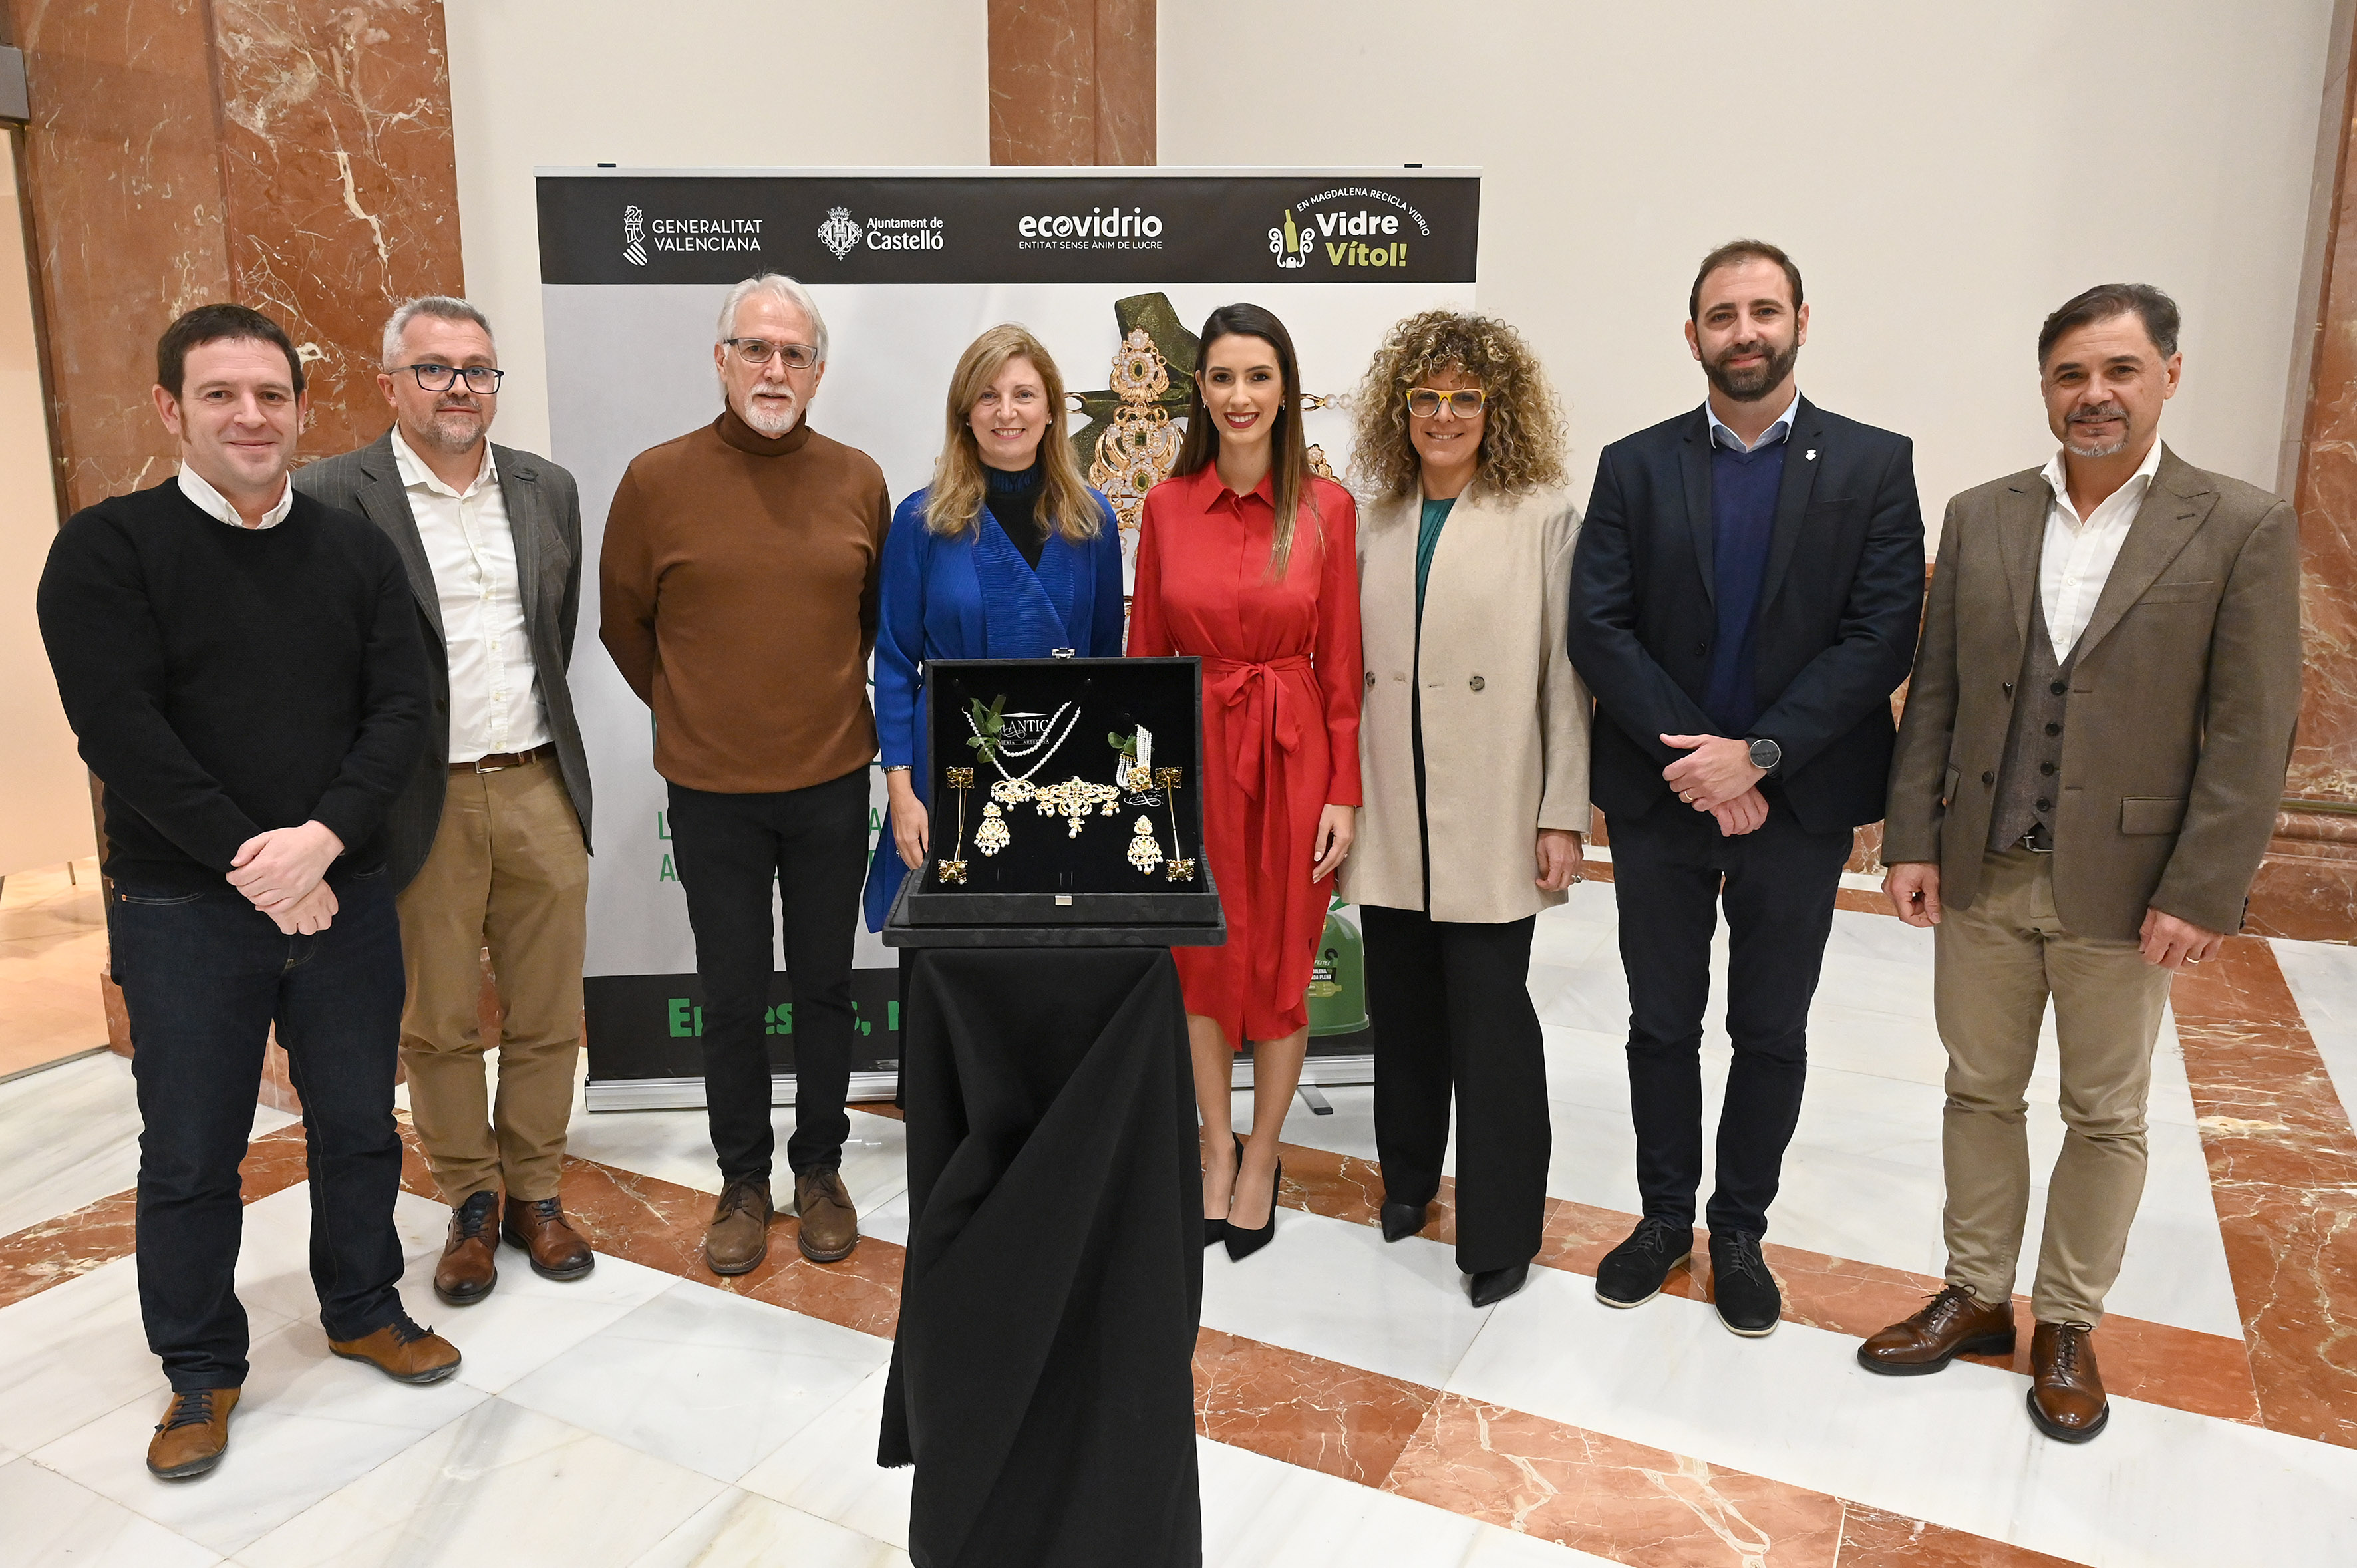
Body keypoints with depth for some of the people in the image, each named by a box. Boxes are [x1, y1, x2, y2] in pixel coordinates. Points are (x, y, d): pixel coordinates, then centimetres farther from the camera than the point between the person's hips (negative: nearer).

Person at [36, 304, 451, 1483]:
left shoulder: (355, 549, 5)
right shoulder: (107, 549, -5)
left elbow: (401, 707, -2)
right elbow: (120, 730, -13)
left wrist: (325, 836, -16)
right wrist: (249, 862, -16)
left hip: (342, 892, 3)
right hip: (183, 908, -3)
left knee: (358, 1123, 14)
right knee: (189, 1153, 9)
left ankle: (363, 1309, 35)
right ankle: (201, 1368, 28)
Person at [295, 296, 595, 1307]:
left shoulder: (548, 489, 8)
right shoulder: (332, 495, -6)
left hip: (542, 788, 4)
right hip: (422, 802, -3)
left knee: (547, 1016, 11)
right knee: (438, 1024, 9)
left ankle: (535, 1192, 28)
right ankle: (472, 1204, 27)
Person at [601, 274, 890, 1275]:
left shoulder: (858, 481, 1)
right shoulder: (657, 480, -4)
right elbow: (623, 622, 8)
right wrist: (689, 711, 12)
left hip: (833, 780, 1)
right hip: (711, 789, -1)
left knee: (825, 986, 12)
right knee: (732, 996, 9)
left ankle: (820, 1169, 30)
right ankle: (743, 1180, 27)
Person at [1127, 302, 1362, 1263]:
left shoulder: (1326, 507, -4)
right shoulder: (1166, 506, 1)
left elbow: (1340, 661, -3)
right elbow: (1145, 653, 5)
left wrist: (1343, 793, -6)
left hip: (1292, 753, -1)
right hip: (1194, 750, 2)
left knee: (1281, 963, 8)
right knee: (1203, 959, 11)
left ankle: (1261, 1159, 28)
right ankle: (1217, 1151, 31)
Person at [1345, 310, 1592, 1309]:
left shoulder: (1544, 517, -2)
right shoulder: (1377, 521, 11)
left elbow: (1565, 673, -4)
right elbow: (1351, 668, 12)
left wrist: (1564, 815, -7)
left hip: (1491, 816, -4)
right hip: (1389, 814, 4)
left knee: (1490, 1018, -1)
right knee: (1402, 1009, 14)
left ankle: (1502, 1231, 15)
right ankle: (1409, 1175, 35)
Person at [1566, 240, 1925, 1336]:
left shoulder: (1874, 465, -1)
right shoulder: (1634, 467, 1)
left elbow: (1883, 636, -9)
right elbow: (1598, 629, -6)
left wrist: (1757, 755, -18)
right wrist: (1689, 756, -16)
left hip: (1799, 801, 0)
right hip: (1658, 794, 1)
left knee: (1771, 1033, 12)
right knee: (1662, 1024, 13)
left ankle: (1740, 1231, 30)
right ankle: (1665, 1216, 31)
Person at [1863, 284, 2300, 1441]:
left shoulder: (2243, 529, -5)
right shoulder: (1980, 518, 4)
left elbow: (2251, 734, -8)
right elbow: (1934, 694, 5)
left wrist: (2200, 893, -12)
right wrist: (1913, 842, -1)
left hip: (2123, 889, -3)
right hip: (1981, 876, 3)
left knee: (2106, 1117, 11)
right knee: (1979, 1094, 14)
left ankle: (2069, 1324, 29)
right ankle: (1977, 1298, 31)